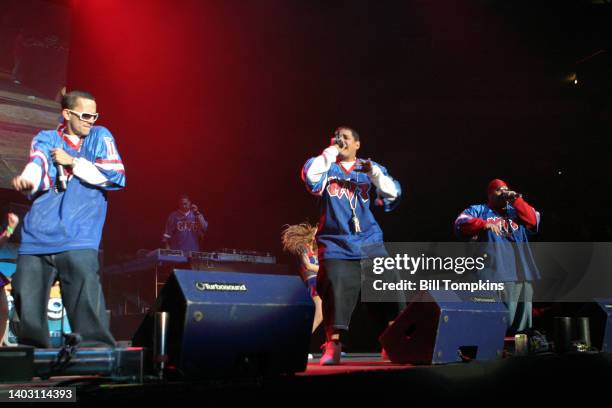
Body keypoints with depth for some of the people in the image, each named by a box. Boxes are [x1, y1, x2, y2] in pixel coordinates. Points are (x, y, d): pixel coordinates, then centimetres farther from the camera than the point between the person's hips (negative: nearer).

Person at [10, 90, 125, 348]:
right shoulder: (46, 139, 15)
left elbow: (116, 177, 1)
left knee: (87, 305, -16)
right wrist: (27, 180, -31)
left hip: (77, 238, -2)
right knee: (26, 307, 5)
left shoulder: (100, 137, 14)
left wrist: (72, 161, 0)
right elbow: (36, 165, -7)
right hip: (37, 237, 3)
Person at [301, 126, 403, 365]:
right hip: (336, 246, -2)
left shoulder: (371, 169, 13)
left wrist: (375, 173, -14)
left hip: (371, 244, 2)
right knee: (335, 293, -11)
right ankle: (332, 347, -4)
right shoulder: (326, 167, 9)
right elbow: (310, 177, -14)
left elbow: (393, 194, 0)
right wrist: (330, 153, -9)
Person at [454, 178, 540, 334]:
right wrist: (484, 224, -19)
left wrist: (517, 200, 4)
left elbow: (533, 221, 10)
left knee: (519, 319, 4)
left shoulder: (515, 212, 27)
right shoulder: (479, 210, 14)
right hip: (493, 274, -5)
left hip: (521, 273, 5)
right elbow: (461, 223, -3)